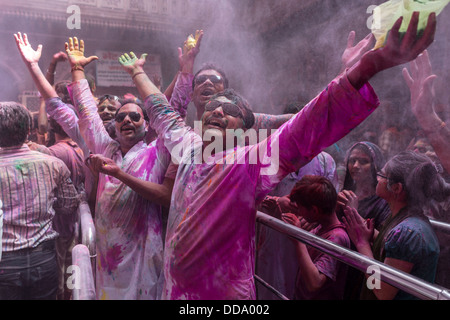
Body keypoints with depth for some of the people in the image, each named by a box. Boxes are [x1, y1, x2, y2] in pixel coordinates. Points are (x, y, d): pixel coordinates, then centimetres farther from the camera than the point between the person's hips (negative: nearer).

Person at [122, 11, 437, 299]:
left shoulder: (250, 162, -18)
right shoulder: (188, 145, -1)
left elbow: (306, 130, -33)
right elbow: (161, 111, 16)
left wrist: (370, 65, -45)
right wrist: (138, 73, 31)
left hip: (225, 291, -5)